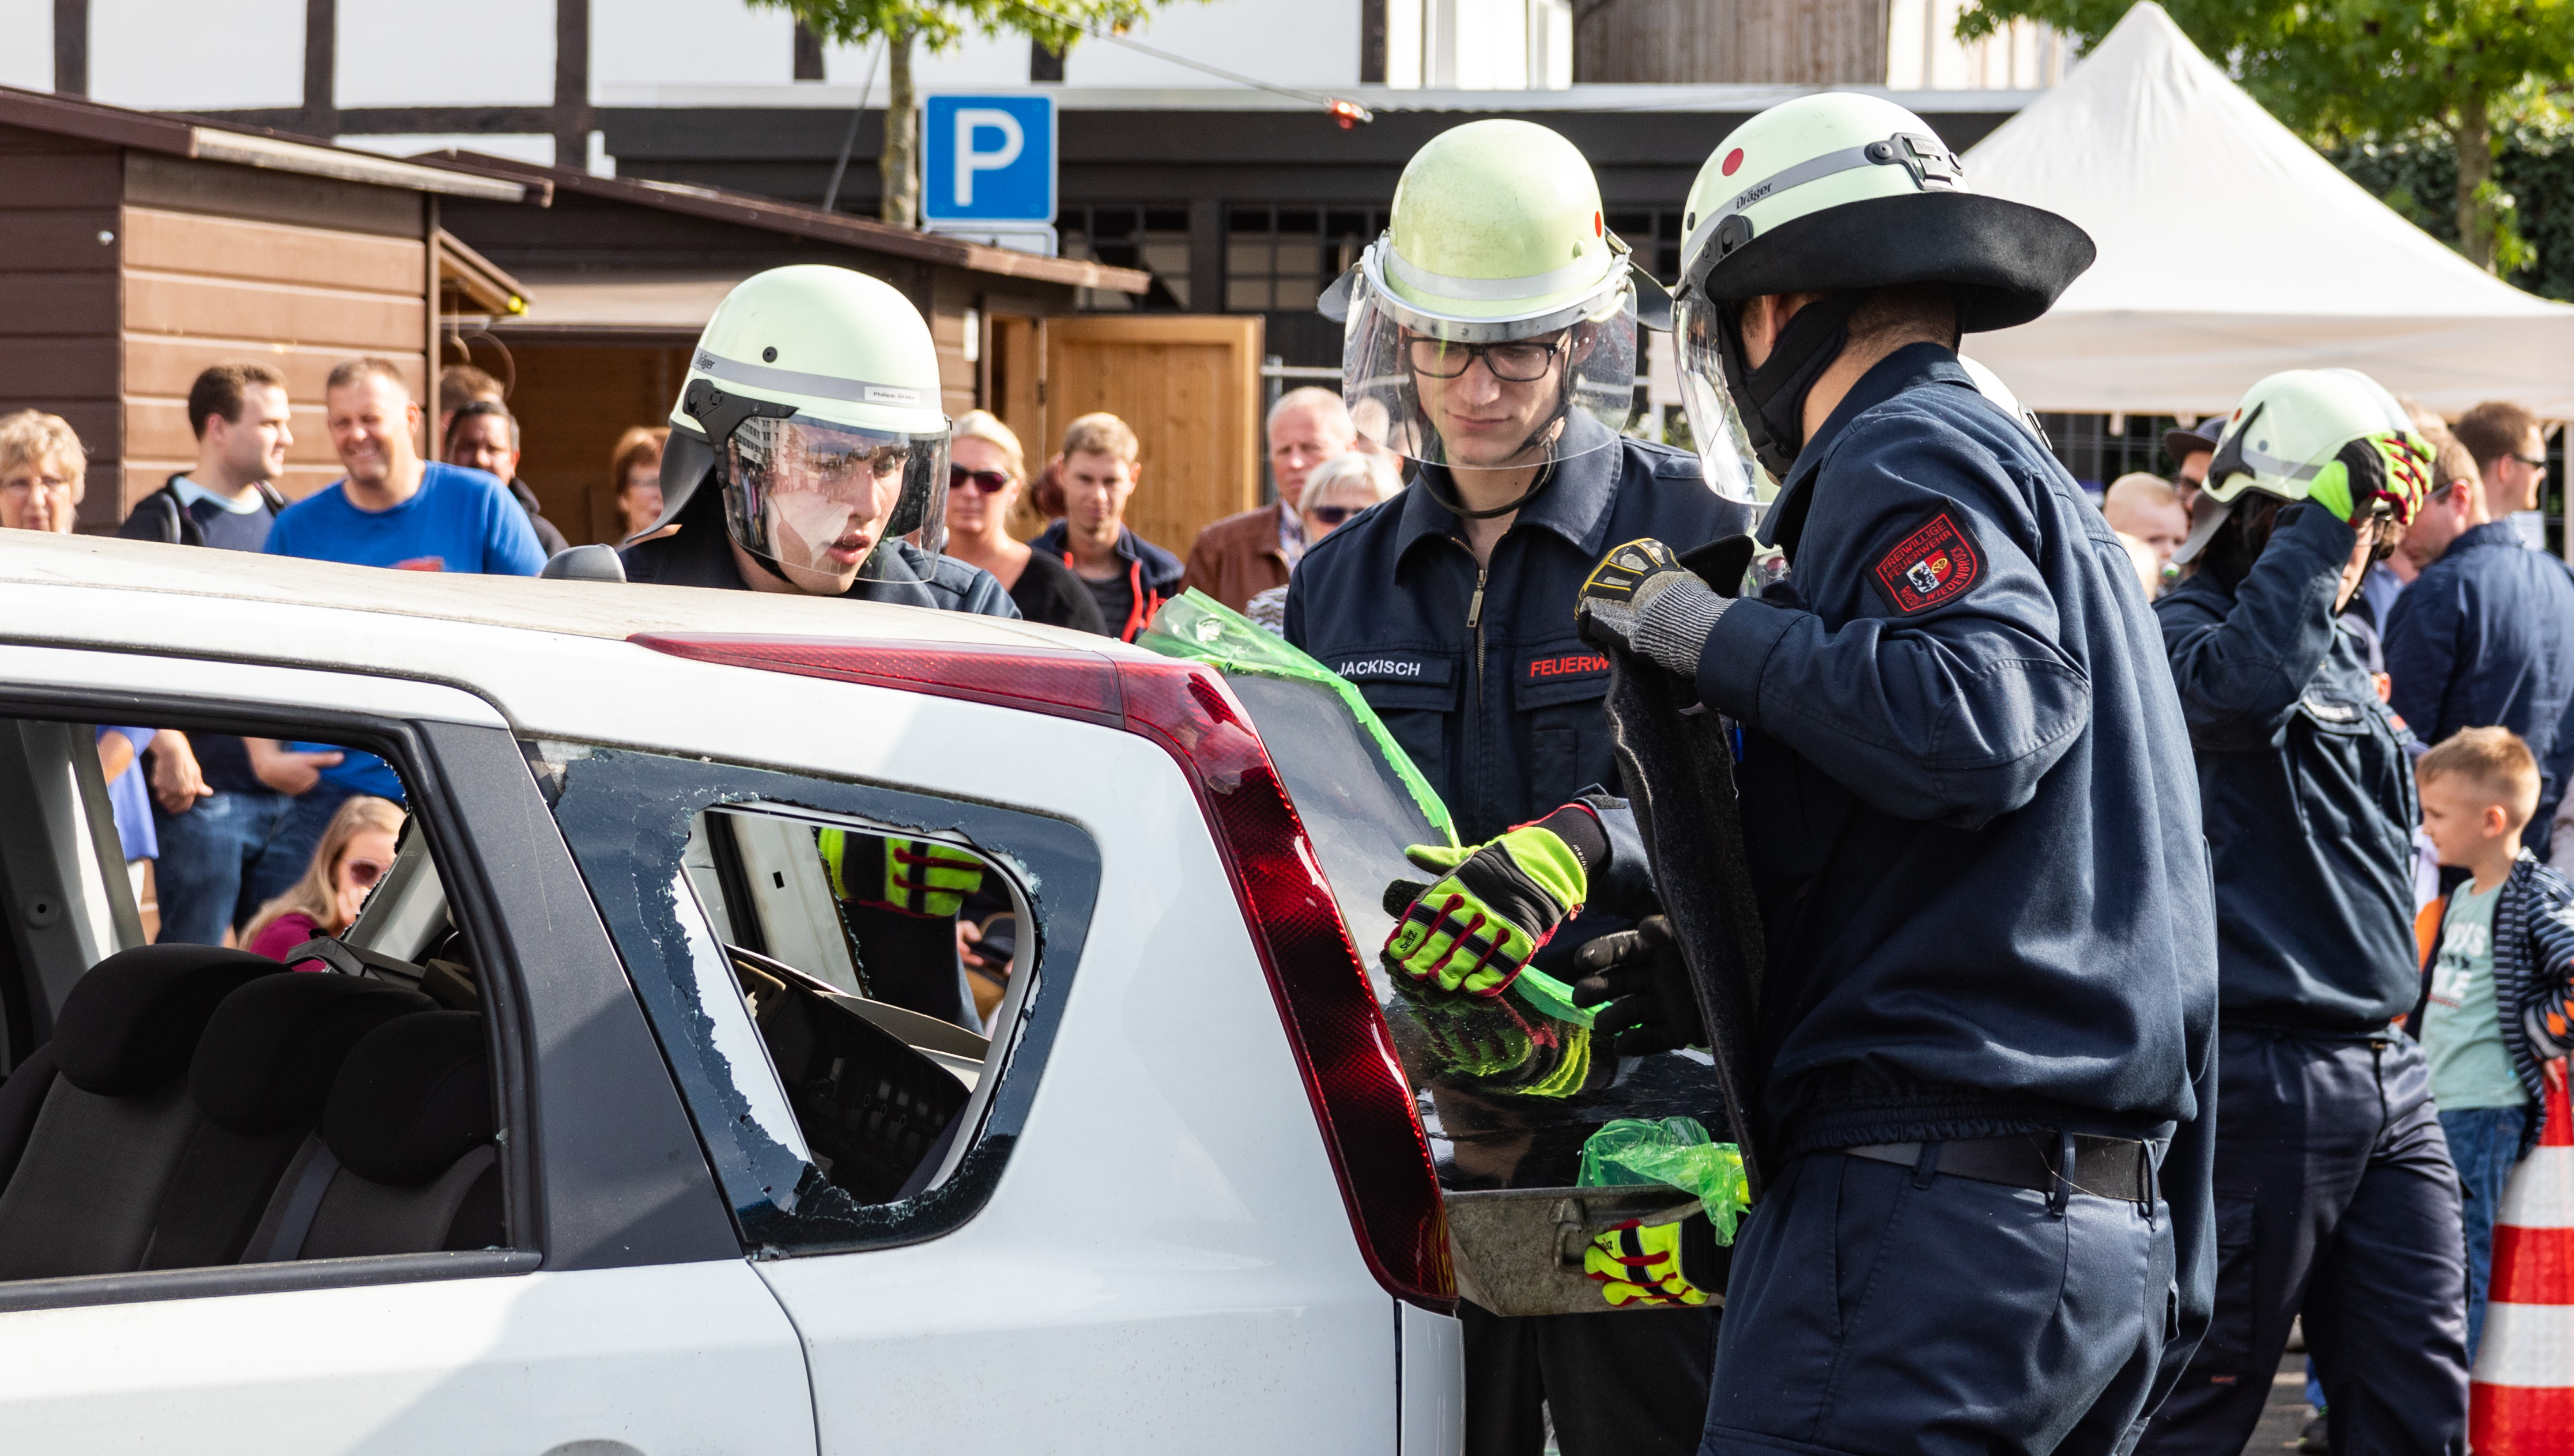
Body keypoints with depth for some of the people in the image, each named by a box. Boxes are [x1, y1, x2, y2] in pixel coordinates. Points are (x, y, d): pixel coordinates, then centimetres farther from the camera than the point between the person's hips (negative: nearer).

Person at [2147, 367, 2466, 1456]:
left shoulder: (2345, 648, 19)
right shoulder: (2180, 630, -7)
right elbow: (2242, 684, -32)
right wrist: (2327, 509, -25)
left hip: (2384, 1076, 8)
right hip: (2259, 1071, -8)